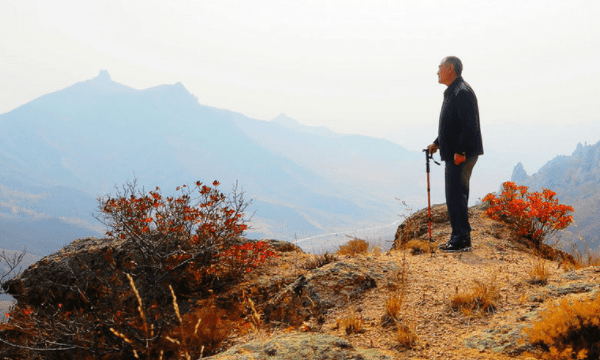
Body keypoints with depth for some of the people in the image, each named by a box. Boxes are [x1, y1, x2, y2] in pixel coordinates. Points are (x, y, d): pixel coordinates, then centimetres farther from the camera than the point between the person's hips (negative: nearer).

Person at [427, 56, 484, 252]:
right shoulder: (452, 92, 18)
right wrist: (437, 143, 20)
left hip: (462, 155, -11)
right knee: (456, 195, 13)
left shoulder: (462, 92, -16)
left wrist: (460, 151, -24)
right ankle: (460, 238, 19)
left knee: (455, 196, -10)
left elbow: (469, 125, -22)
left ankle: (461, 240, -5)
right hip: (454, 154, 11)